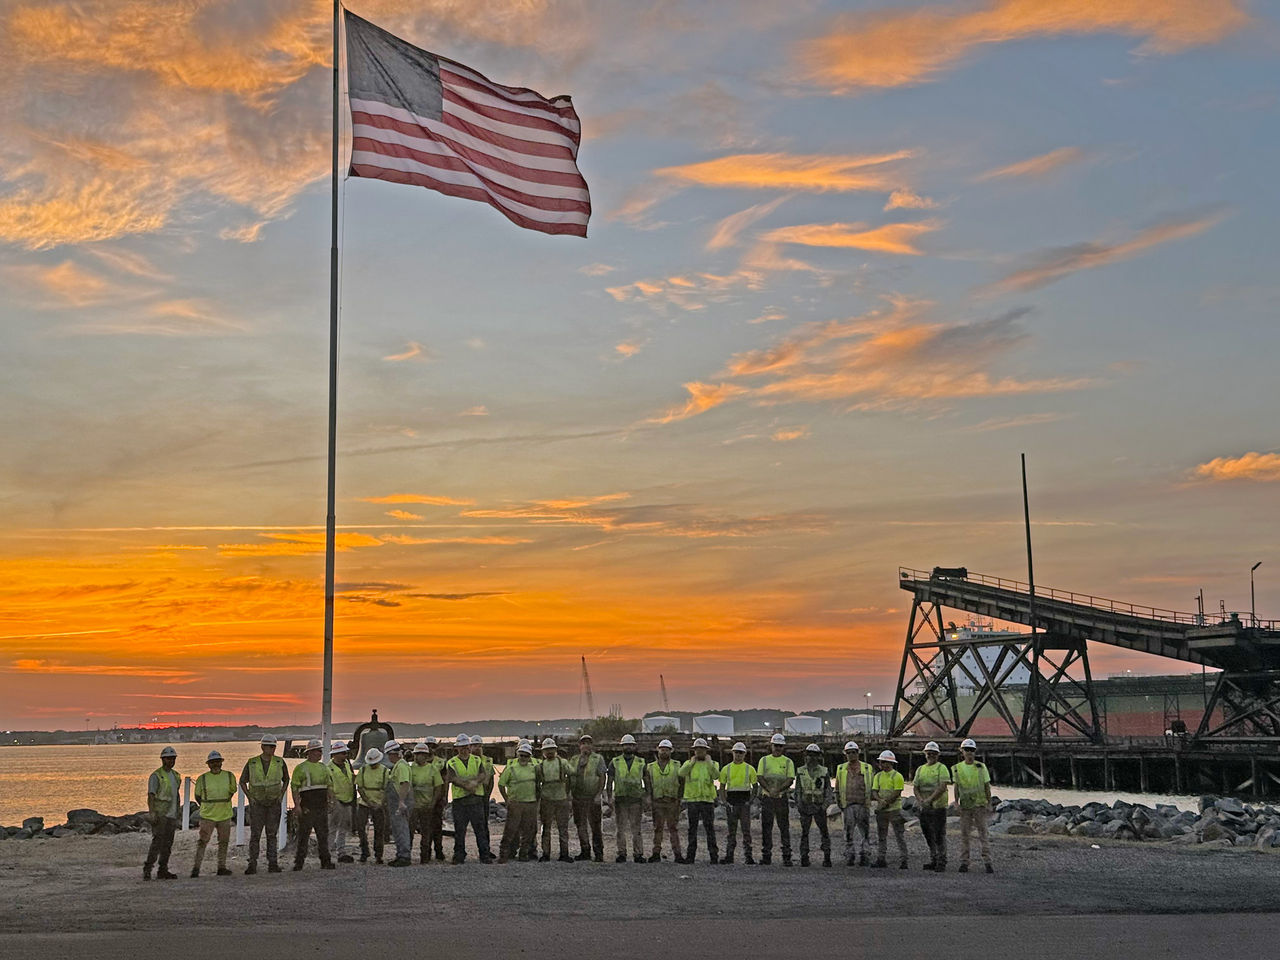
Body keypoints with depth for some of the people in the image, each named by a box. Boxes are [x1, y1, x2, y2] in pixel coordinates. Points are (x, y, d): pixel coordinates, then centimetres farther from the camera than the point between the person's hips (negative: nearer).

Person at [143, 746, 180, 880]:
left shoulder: (176, 776, 15)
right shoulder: (156, 775, -7)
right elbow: (150, 795, -15)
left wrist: (178, 811, 20)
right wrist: (152, 813, -24)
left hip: (172, 815, 7)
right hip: (160, 814, -7)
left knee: (168, 843, 7)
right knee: (157, 841, -15)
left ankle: (163, 870, 12)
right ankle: (147, 869, -14)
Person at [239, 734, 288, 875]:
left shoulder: (280, 762, 0)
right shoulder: (251, 763, -3)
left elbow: (286, 780, 15)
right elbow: (242, 782, 9)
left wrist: (281, 795, 4)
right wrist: (250, 797, -1)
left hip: (274, 803, 1)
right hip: (257, 804, -1)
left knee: (272, 834, 2)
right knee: (255, 834, -5)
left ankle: (272, 863, 5)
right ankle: (252, 864, -1)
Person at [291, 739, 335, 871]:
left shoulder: (323, 767, 16)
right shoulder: (300, 768, -2)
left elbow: (329, 786, 20)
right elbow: (294, 787, -6)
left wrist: (330, 803, 13)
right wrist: (297, 805, -15)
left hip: (322, 806, 5)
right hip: (307, 807, -5)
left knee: (323, 834, 5)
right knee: (304, 835, -2)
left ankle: (325, 861, 9)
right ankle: (299, 862, 3)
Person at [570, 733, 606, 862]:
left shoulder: (598, 758, 1)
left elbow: (602, 777, -4)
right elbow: (569, 778, 17)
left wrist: (599, 794, -13)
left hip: (592, 798, -4)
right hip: (578, 798, 4)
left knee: (595, 826, -4)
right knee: (581, 826, 8)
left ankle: (599, 853, 1)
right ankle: (585, 851, 17)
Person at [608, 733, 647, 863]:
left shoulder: (641, 763, 10)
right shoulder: (615, 762, 8)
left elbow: (646, 781, 12)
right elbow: (610, 781, 6)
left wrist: (646, 799, 3)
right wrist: (610, 797, -6)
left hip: (636, 800, 0)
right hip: (620, 799, 0)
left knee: (636, 828, -1)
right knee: (621, 828, 3)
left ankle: (638, 854, 2)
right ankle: (621, 854, 7)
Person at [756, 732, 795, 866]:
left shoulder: (788, 762, 6)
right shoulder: (764, 760, 9)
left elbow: (790, 780, -3)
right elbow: (760, 778, 1)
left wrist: (778, 790, -18)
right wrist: (770, 790, -16)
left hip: (782, 797, -1)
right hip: (767, 798, 1)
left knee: (784, 827, -2)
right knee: (766, 827, 3)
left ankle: (786, 856, 0)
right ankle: (766, 855, 10)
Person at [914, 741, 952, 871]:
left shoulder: (941, 768, -4)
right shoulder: (920, 769, 15)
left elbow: (942, 787, -14)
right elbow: (915, 787, 11)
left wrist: (930, 800, -21)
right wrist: (920, 799, -9)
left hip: (938, 806, -6)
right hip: (924, 807, 6)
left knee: (939, 836, -5)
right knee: (928, 835, 12)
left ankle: (941, 862, 1)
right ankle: (933, 860, 21)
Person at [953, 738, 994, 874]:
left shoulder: (981, 767, 1)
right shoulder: (957, 768, 6)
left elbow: (987, 786, 3)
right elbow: (956, 787, 10)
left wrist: (989, 803, -2)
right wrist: (956, 801, -1)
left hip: (979, 805, -2)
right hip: (965, 806, 2)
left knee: (983, 833, -3)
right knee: (964, 834, 2)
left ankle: (988, 862, -2)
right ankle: (964, 863, 6)